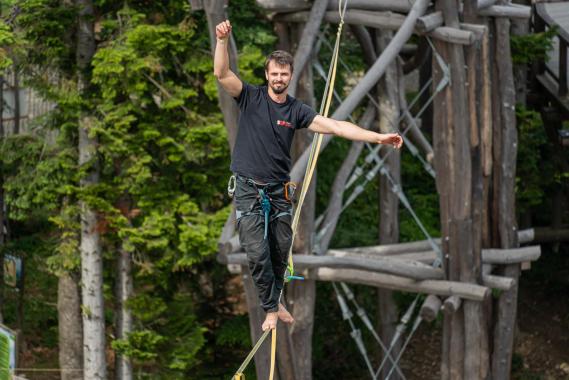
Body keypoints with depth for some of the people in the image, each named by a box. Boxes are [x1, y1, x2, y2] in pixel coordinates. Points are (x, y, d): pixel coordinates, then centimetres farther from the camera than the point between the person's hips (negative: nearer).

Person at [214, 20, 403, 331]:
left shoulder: (297, 111, 4)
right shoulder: (251, 98, -3)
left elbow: (336, 127, -1)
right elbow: (222, 74, -17)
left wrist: (379, 138, -9)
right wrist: (222, 40, -34)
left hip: (279, 191, 3)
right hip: (249, 189, -3)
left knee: (280, 252, 8)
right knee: (258, 253, -8)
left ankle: (275, 300, 30)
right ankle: (271, 308, 6)